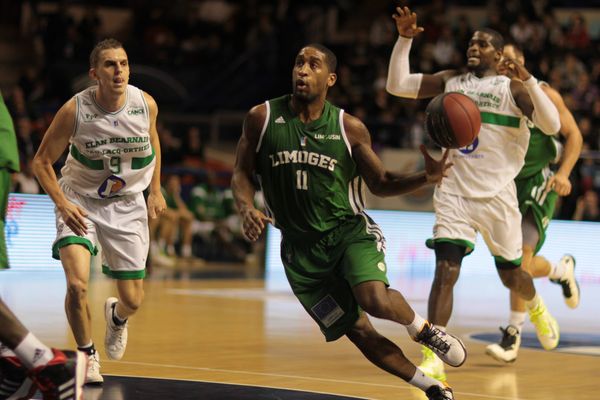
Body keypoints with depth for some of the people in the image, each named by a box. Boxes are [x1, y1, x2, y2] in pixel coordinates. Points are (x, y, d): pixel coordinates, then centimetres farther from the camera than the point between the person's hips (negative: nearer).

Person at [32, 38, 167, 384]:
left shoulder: (146, 104, -13)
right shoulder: (75, 110, -21)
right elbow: (42, 161, -8)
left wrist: (156, 190, 8)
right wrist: (62, 203, -19)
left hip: (127, 203, 2)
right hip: (80, 201, -2)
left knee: (133, 300, 4)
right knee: (77, 284, -22)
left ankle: (116, 317, 44)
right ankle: (87, 354, 6)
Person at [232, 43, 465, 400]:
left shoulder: (350, 128, -5)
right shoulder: (262, 119, -5)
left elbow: (381, 183, 2)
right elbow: (242, 173, 4)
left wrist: (426, 178, -16)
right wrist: (247, 210, -17)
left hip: (350, 230, -1)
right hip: (301, 246, 1)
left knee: (375, 300, -29)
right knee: (358, 332, -1)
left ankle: (422, 328, 6)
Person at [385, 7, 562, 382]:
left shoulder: (512, 88, -4)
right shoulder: (450, 81, 5)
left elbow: (552, 126, -16)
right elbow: (397, 85, 3)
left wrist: (528, 80, -28)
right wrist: (405, 40, -8)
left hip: (497, 195, -1)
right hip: (454, 192, 1)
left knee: (511, 275, 14)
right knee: (446, 271, -15)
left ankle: (536, 306, 50)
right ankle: (433, 358, -17)